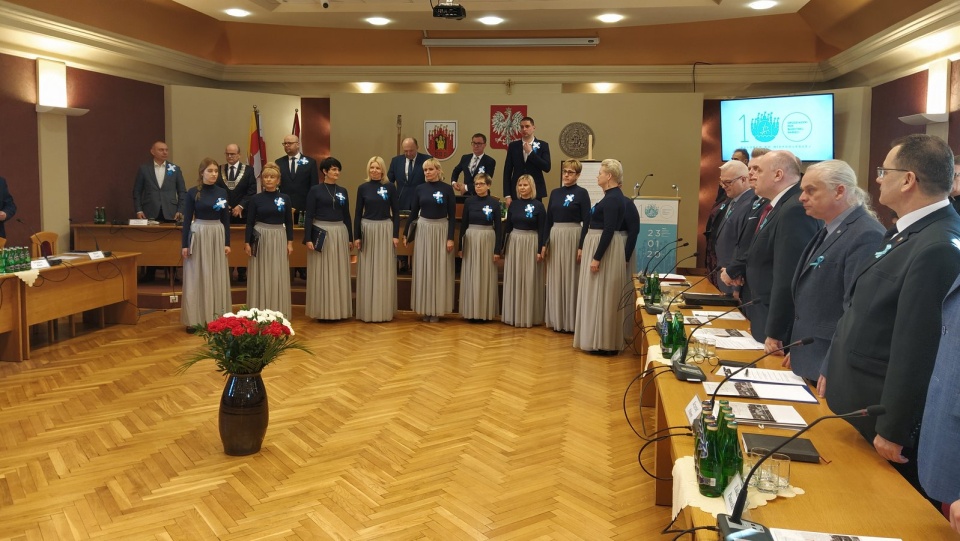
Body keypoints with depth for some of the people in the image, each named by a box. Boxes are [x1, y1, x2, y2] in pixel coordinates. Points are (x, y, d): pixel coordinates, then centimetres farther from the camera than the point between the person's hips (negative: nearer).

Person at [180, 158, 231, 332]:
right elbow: (187, 219, -3)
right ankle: (194, 319, 7)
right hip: (198, 235, -3)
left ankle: (215, 316, 15)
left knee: (217, 277, 6)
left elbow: (226, 219, 8)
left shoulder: (222, 192, 6)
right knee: (196, 277, 1)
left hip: (217, 235, 3)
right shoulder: (192, 192, -3)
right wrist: (184, 244, -6)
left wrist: (227, 242, 3)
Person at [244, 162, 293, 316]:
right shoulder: (255, 199, 0)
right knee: (261, 276, 3)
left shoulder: (285, 198, 3)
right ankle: (259, 311, 12)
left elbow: (289, 222, 6)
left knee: (278, 277, 4)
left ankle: (278, 312, 13)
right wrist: (247, 243, -4)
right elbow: (250, 222, 2)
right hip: (260, 239, -1)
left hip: (279, 239, 1)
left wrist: (290, 242, 1)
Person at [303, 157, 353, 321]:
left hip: (339, 234, 4)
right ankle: (322, 311, 7)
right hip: (321, 234, -4)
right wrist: (308, 238, -13)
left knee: (339, 273, 7)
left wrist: (350, 238, 11)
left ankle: (339, 309, 16)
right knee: (322, 273, 0)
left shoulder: (342, 191, 10)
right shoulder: (315, 190, -3)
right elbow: (308, 216, -6)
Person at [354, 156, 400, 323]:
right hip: (367, 230, 1)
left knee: (384, 271, 4)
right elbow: (358, 213, 4)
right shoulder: (363, 188, 3)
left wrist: (396, 234, -5)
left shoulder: (390, 187, 1)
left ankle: (384, 310, 13)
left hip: (385, 230, -1)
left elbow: (396, 213, 2)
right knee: (367, 272, 4)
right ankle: (367, 310, 12)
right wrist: (356, 236, 0)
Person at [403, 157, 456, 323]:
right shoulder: (420, 188, 3)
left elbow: (452, 215, -5)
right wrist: (406, 233, 8)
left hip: (441, 230, -2)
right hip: (423, 230, 3)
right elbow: (414, 212, 9)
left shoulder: (447, 188, -5)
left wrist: (450, 238, -10)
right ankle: (425, 309, 15)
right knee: (423, 269, 6)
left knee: (439, 270, 2)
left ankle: (436, 310, 11)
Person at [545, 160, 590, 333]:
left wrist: (582, 246, -14)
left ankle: (571, 321, 8)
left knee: (571, 278, 0)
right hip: (555, 238, 5)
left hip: (573, 237, -5)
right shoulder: (555, 193, 11)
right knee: (556, 279, 8)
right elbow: (549, 219, 12)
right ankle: (557, 319, 17)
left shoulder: (582, 193, -4)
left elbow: (586, 221, -8)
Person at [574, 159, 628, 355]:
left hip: (605, 250, -10)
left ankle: (604, 344, 2)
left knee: (602, 296, -5)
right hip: (600, 247, 10)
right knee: (598, 296, 13)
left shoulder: (613, 198, -17)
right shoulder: (612, 196, 13)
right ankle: (603, 341, 20)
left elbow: (609, 231, -23)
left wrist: (597, 257, -23)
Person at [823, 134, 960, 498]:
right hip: (856, 402, 9)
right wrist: (832, 371, 18)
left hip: (881, 417, -9)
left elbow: (917, 348, -24)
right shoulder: (909, 232, 7)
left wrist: (893, 431, -19)